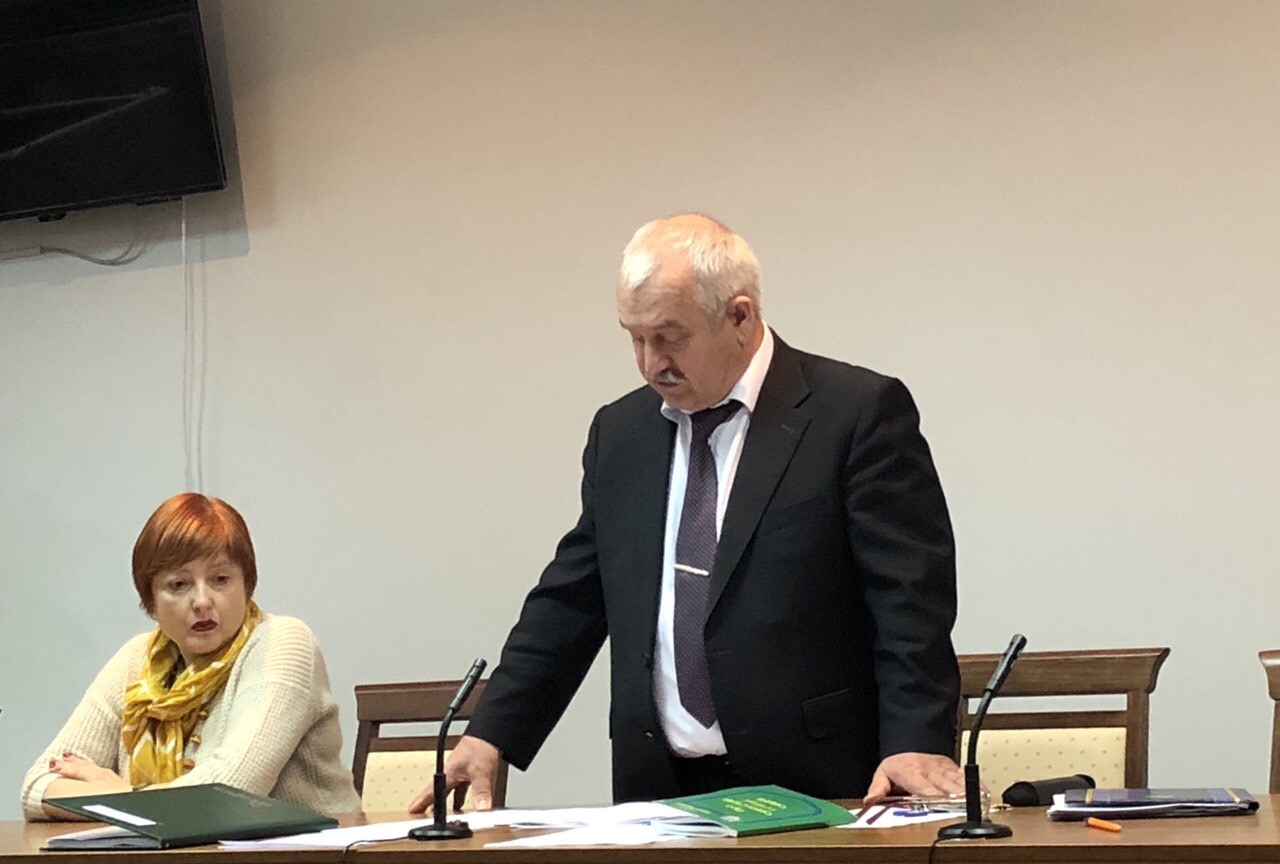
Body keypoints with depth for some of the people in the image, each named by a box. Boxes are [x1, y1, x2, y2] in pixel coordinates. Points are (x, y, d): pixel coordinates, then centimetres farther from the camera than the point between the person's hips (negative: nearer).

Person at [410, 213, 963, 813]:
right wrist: (491, 736, 10)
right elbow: (570, 601, 19)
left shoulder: (860, 414, -1)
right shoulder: (619, 432, 16)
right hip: (661, 796, 4)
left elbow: (912, 599, -6)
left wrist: (916, 742, -18)